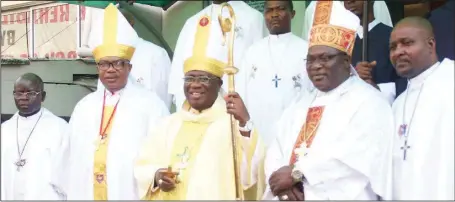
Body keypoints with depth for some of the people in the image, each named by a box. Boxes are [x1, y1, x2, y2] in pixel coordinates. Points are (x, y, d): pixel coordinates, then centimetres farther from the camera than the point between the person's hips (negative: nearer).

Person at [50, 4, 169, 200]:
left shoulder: (150, 103, -5)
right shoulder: (84, 105, 11)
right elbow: (71, 153, 14)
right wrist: (66, 192, 16)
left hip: (131, 193, -4)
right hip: (84, 192, 5)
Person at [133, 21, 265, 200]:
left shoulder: (233, 121, -9)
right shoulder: (170, 123, 6)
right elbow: (142, 166, 7)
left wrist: (245, 123, -33)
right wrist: (156, 176, -13)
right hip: (170, 196, 4)